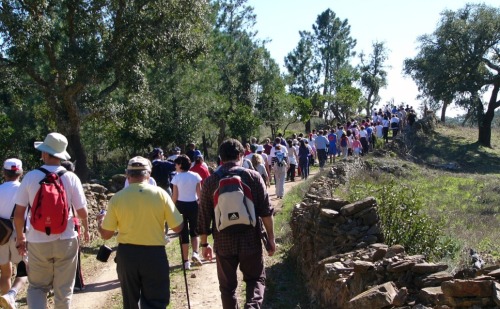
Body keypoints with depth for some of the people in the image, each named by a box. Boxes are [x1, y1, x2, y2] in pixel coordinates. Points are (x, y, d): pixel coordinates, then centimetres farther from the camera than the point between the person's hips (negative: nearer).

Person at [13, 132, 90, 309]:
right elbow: (82, 211, -4)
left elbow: (18, 213, -4)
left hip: (38, 242, 0)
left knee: (37, 287, 16)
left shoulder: (31, 177, -7)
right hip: (65, 241, 0)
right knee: (63, 289, 14)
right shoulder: (71, 178, -7)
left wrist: (20, 237, 12)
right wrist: (86, 229, 17)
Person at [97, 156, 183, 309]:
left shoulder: (117, 198, -6)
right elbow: (177, 228, -5)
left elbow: (106, 234, 1)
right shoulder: (160, 194, -9)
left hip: (127, 254, 2)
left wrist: (100, 221, 23)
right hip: (154, 254, -2)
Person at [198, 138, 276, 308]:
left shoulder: (210, 181, -2)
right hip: (250, 240, -1)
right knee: (256, 279, 15)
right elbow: (266, 211, -6)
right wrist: (271, 238, 3)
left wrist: (204, 244, 10)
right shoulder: (253, 176, -4)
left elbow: (204, 216, 0)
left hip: (223, 242, 1)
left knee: (228, 286, 15)